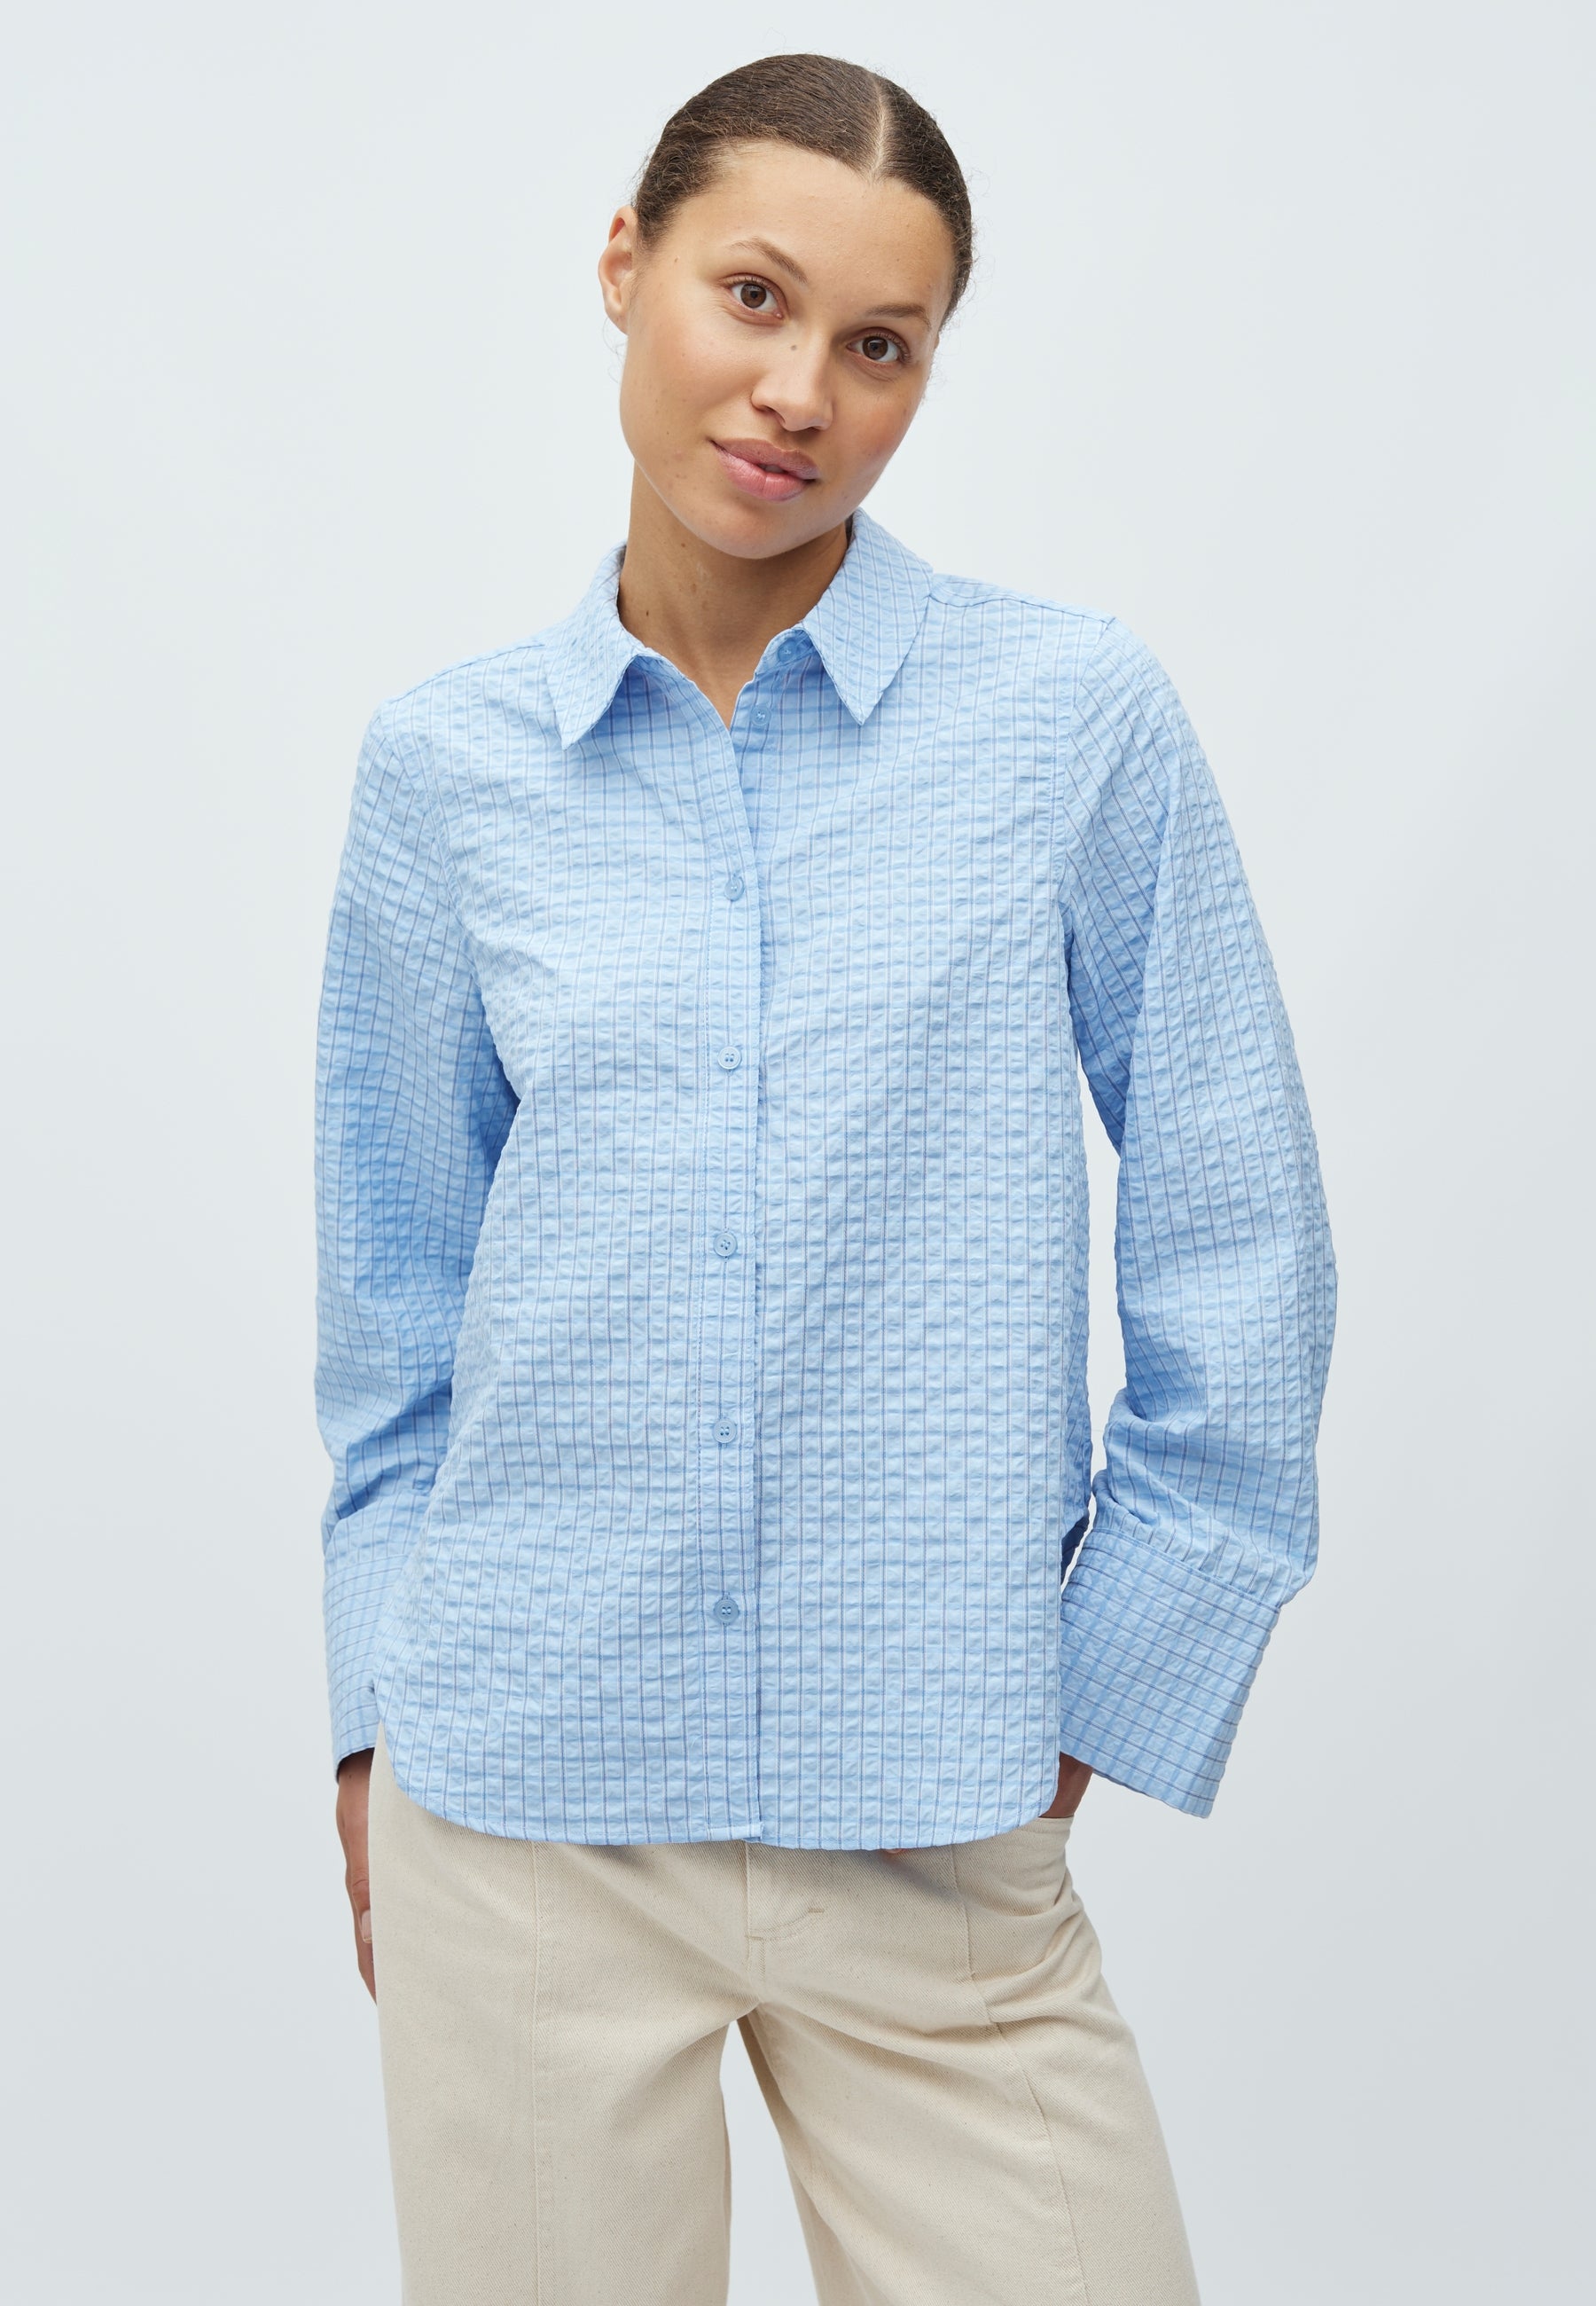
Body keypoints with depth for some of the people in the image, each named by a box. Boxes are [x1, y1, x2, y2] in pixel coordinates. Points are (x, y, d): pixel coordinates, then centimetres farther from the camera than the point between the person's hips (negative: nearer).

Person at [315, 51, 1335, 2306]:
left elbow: (1238, 1261, 1)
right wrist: (383, 1717, 8)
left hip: (938, 1823, -1)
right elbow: (396, 1297, 10)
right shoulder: (450, 768, 2)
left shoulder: (1077, 717, -4)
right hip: (521, 1807, 2)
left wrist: (1106, 1674, 2)